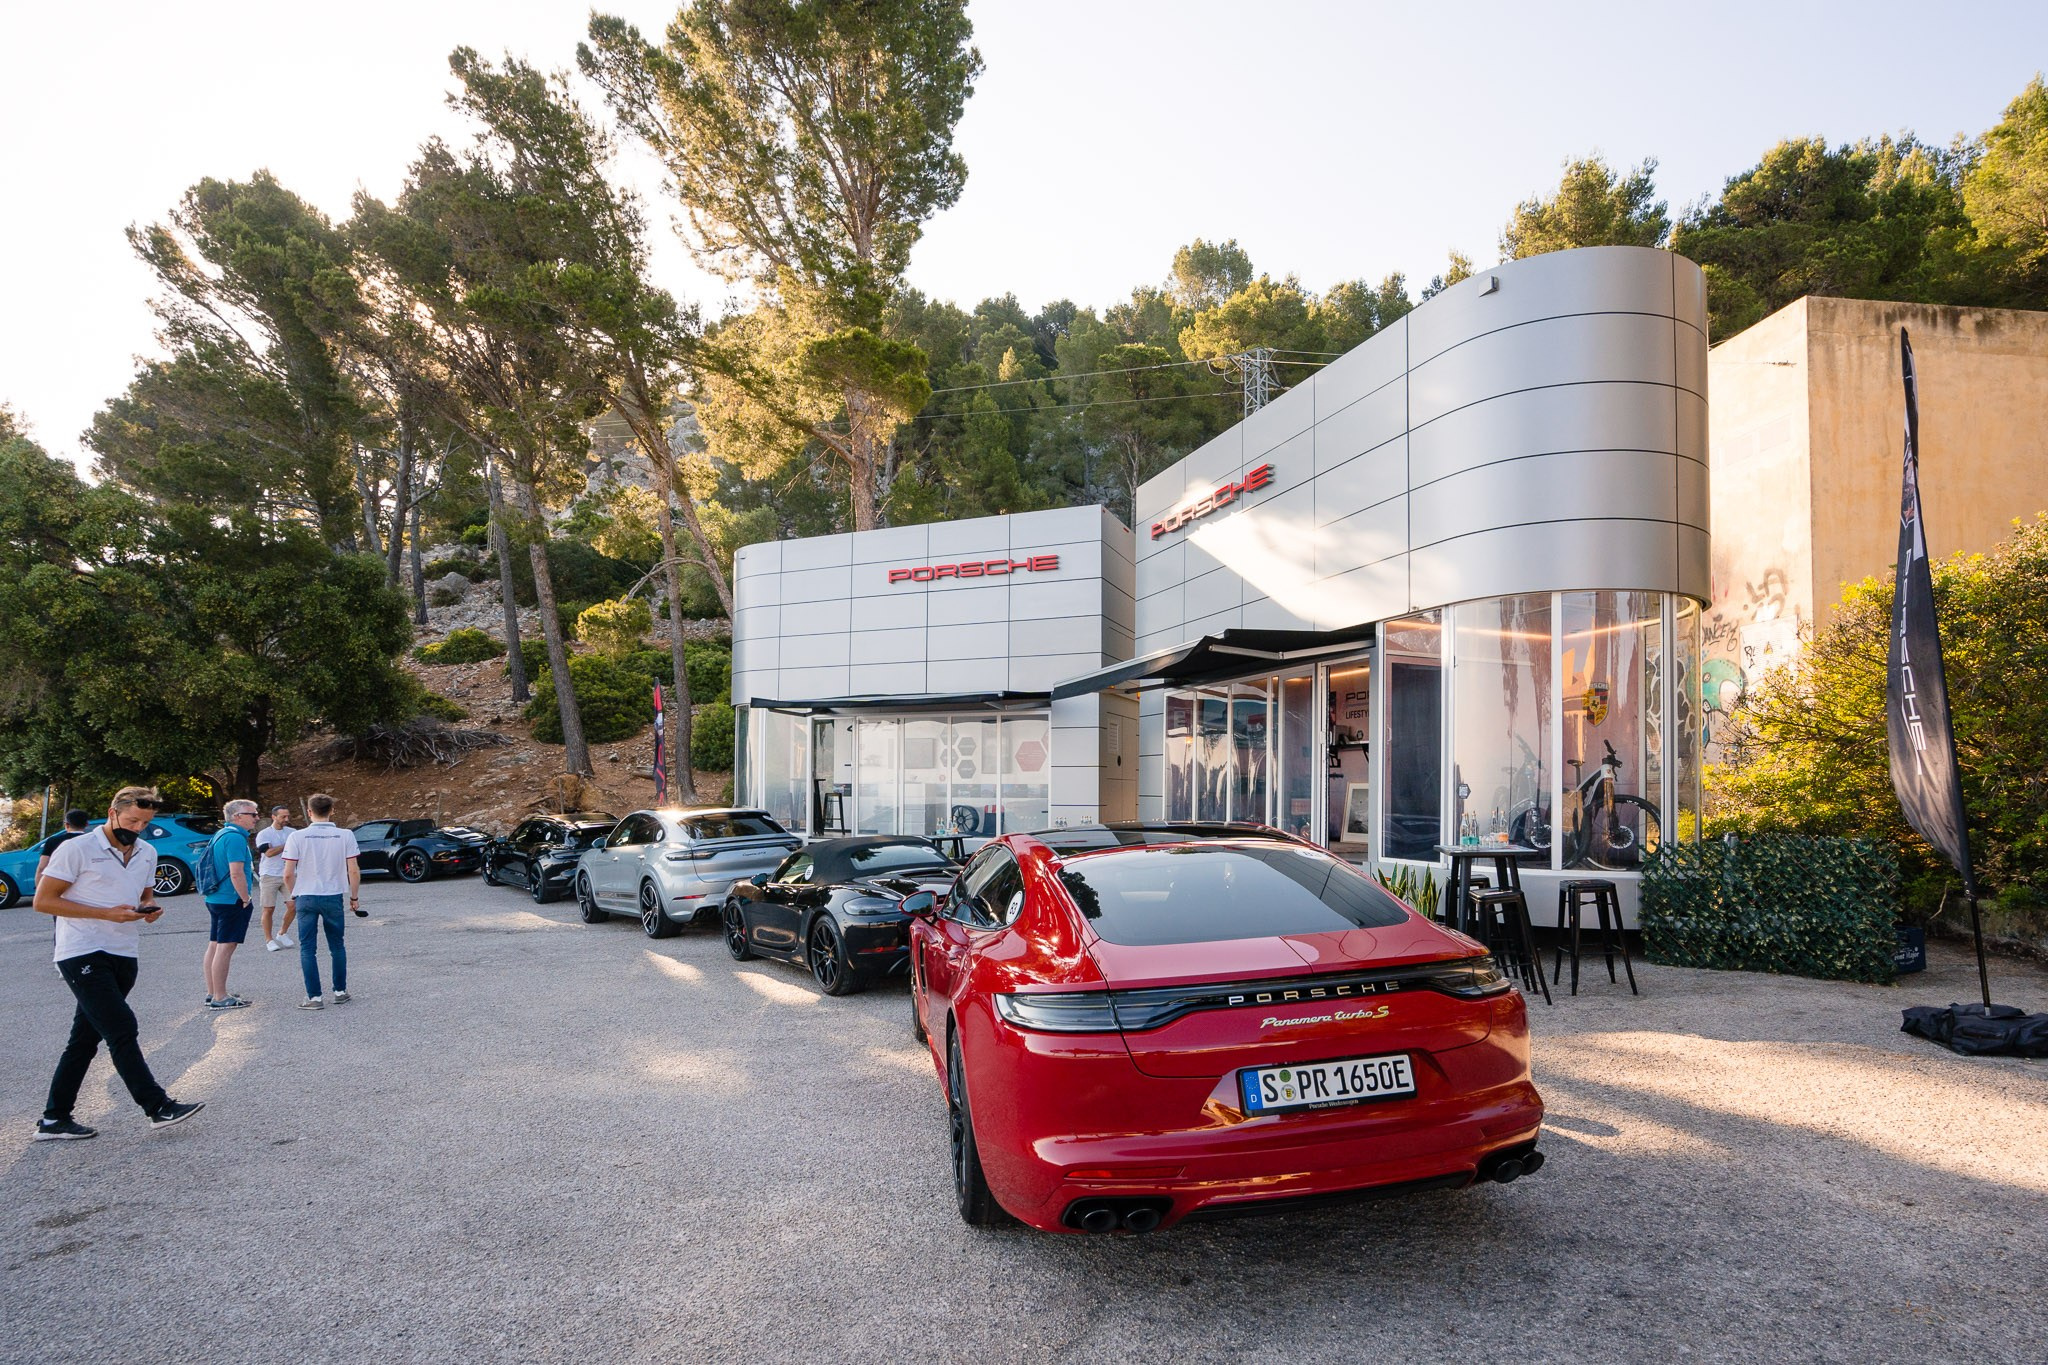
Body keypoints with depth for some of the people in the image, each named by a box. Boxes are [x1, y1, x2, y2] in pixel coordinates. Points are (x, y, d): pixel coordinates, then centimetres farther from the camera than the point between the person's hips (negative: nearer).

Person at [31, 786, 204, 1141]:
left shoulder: (147, 853, 13)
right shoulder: (77, 850, -8)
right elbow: (43, 900, -9)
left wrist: (150, 908, 1)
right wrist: (107, 913, -18)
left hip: (124, 957, 7)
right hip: (83, 955, -7)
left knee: (86, 1038, 11)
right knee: (122, 1029, -12)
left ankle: (55, 1120, 19)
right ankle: (158, 1107, -10)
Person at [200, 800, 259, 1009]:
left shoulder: (221, 835, 16)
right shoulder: (235, 837, -17)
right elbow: (236, 874, -24)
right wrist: (246, 899, -14)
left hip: (215, 899, 11)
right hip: (232, 901, -11)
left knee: (215, 945, 14)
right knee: (225, 947, -7)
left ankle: (212, 993, 22)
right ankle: (220, 998, -4)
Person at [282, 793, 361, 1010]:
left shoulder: (297, 837, -7)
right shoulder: (345, 836, -5)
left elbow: (288, 874, -6)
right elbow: (353, 871, -6)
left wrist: (291, 897, 10)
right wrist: (354, 897, 7)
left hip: (306, 898, -1)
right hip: (333, 897, 1)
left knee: (308, 949, 7)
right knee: (337, 946, 15)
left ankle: (314, 997, 6)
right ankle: (340, 992, 20)